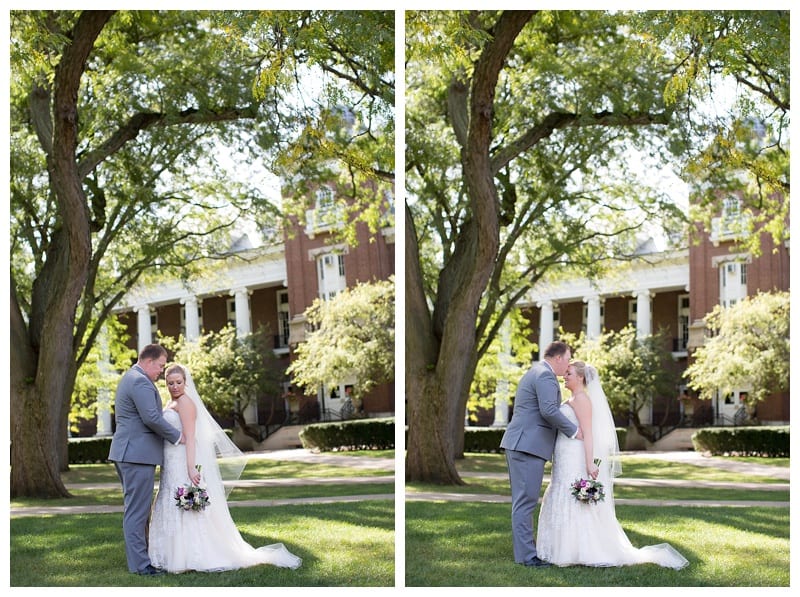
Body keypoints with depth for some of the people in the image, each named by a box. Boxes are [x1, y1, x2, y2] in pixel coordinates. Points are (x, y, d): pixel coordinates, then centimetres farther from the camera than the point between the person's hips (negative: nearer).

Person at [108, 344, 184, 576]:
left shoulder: (130, 378, 19)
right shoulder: (141, 382, -15)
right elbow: (152, 418, -23)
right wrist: (177, 436, -10)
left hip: (128, 452, 11)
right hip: (138, 454, -11)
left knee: (135, 509, 15)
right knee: (137, 510, -8)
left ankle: (139, 556, 22)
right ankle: (139, 564, -5)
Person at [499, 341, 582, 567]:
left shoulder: (534, 373, 22)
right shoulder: (545, 376, -11)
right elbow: (549, 410, -23)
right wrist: (573, 431, -13)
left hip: (519, 444, 11)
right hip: (529, 445, -11)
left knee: (523, 500, 14)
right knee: (526, 500, -9)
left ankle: (525, 547, 20)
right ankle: (526, 555, -7)